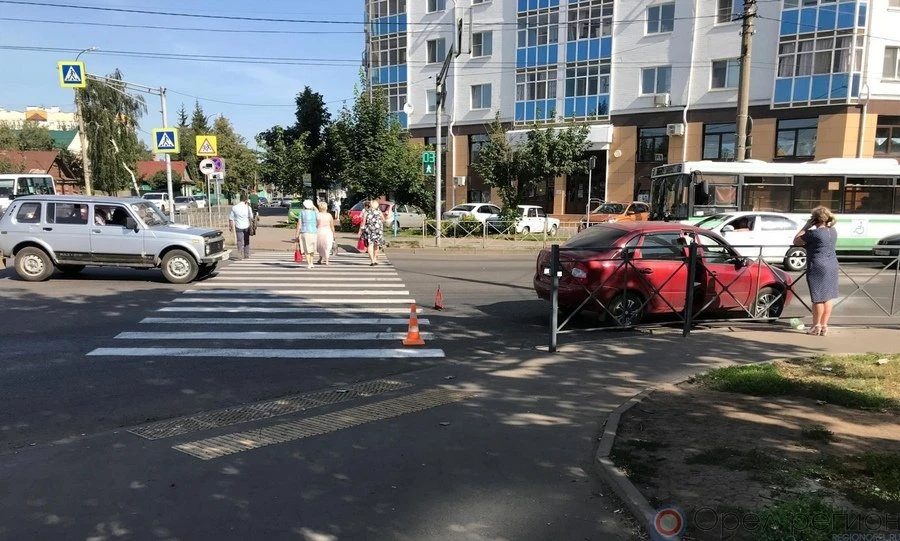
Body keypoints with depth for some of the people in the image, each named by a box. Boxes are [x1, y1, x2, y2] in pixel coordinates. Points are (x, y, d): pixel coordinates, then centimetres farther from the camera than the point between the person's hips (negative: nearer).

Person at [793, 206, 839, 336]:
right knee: (827, 298, 11)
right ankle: (824, 326, 16)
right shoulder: (833, 231, 7)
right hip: (832, 266, 7)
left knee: (818, 298, 1)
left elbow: (796, 241, -7)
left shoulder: (814, 233, -16)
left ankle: (816, 326, 9)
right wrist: (810, 228, 9)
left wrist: (806, 226, -5)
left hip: (817, 267, -7)